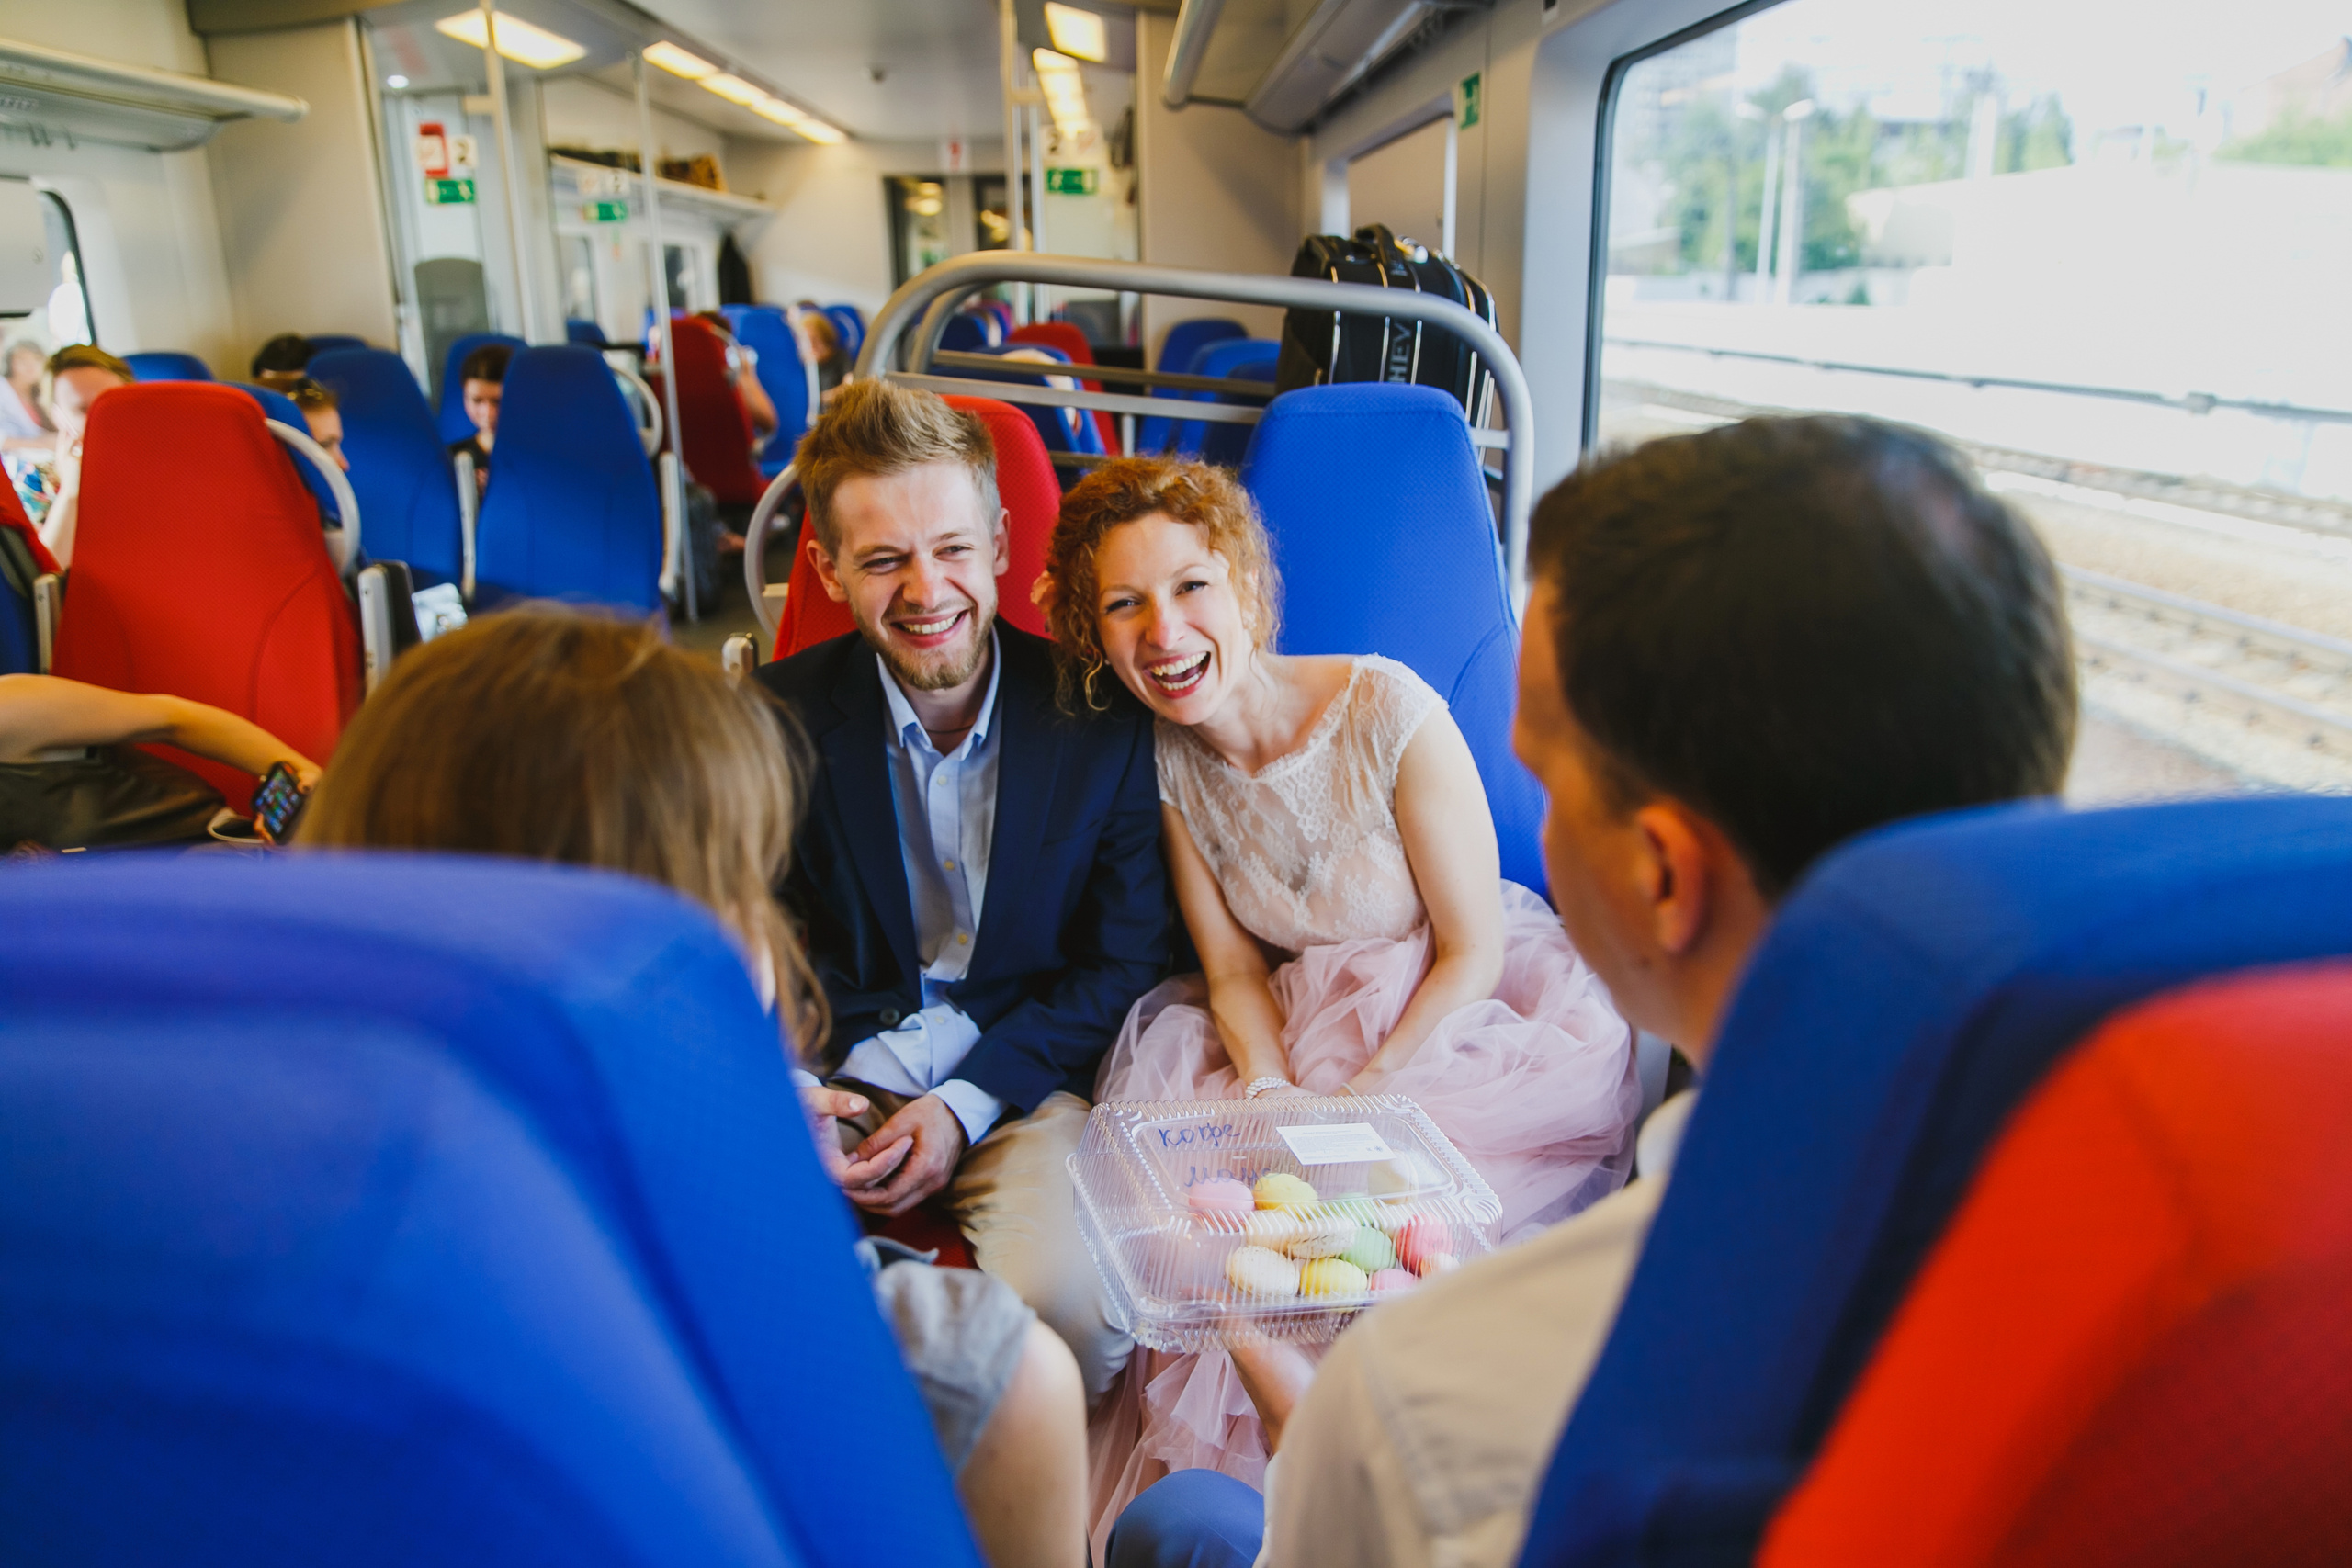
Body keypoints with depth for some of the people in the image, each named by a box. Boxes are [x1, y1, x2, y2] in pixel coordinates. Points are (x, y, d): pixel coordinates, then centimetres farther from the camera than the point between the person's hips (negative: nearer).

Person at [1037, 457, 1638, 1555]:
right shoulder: (1166, 757, -5)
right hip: (1306, 1023, 4)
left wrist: (1355, 1103, -21)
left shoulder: (1388, 711, -20)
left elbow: (1474, 949, -14)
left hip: (1477, 1012, -4)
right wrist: (1270, 1093, -20)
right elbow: (1234, 971, 0)